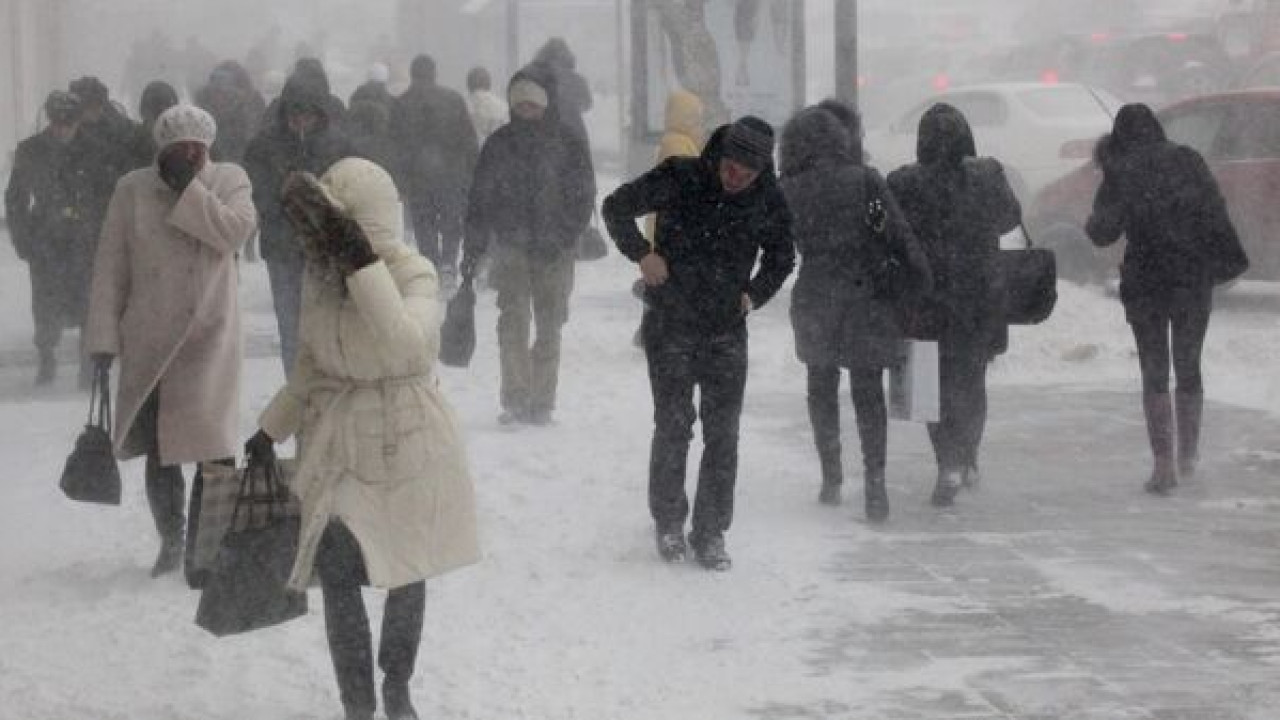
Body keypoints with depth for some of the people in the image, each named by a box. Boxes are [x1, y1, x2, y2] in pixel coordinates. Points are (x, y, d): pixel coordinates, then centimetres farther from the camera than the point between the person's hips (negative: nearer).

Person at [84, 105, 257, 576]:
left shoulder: (229, 180, 2)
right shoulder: (133, 190, 2)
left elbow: (235, 231, -17)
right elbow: (110, 268, 2)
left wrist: (187, 186, -15)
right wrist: (104, 336, -3)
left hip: (210, 336, -2)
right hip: (149, 339, 2)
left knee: (214, 441, -10)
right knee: (158, 447, 8)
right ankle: (170, 542, 21)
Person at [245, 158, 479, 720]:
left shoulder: (413, 273, -17)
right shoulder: (322, 272, 0)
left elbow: (406, 346, -38)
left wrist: (363, 263, -38)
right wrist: (271, 429, 15)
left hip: (403, 442, -3)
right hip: (336, 444, 3)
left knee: (406, 575, 12)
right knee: (338, 580, -6)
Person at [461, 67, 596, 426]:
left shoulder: (567, 144, 2)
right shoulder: (499, 143, 6)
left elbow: (583, 196, 1)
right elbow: (480, 197, 8)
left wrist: (562, 239, -11)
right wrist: (474, 247, 3)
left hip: (553, 252, -1)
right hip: (511, 248, 1)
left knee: (549, 326, 2)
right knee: (512, 323, -8)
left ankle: (542, 401, 9)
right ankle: (516, 400, -7)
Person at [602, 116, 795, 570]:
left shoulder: (768, 202, -4)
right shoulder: (680, 179, -12)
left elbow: (781, 257, 15)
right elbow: (617, 206, -4)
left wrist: (754, 294, 2)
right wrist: (641, 252, -15)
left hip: (727, 329, 2)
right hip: (671, 324, -2)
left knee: (723, 433, -1)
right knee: (674, 424, -2)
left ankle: (711, 532, 7)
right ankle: (668, 523, 15)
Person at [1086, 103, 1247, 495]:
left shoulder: (1120, 173, -4)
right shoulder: (1187, 160, 0)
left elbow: (1102, 233, -3)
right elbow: (1215, 210, -4)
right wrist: (1227, 258, 1)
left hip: (1144, 279, -2)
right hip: (1194, 278, 2)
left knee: (1154, 374, 3)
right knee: (1188, 368, 16)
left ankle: (1164, 463, -6)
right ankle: (1188, 456, 24)